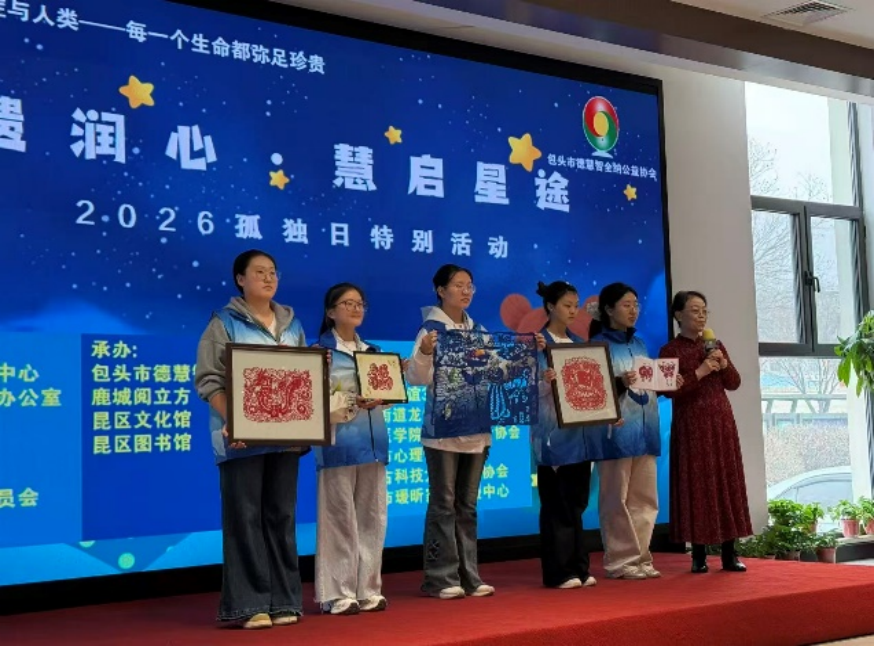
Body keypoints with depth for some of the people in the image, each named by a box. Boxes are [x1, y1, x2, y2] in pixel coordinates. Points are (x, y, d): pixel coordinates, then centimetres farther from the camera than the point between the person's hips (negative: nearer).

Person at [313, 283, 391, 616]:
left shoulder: (372, 351, 18)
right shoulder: (320, 351, -1)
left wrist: (377, 398, -4)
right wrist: (348, 402, -21)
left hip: (372, 441, 6)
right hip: (339, 443, -6)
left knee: (372, 517, 7)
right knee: (340, 519, -5)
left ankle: (368, 590, 15)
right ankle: (338, 594, 2)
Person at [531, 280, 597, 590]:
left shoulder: (579, 343, 15)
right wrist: (544, 380, -32)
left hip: (580, 431, 6)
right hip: (553, 433, -6)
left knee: (577, 503, 9)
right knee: (556, 505, -3)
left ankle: (578, 568, 15)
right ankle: (558, 572, 2)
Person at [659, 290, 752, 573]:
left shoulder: (715, 345, 13)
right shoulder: (670, 350, -3)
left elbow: (734, 383, 10)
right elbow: (668, 389, -14)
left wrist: (723, 364, -7)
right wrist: (699, 372, -19)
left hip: (721, 422, 5)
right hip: (691, 426, -5)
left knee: (726, 482, 4)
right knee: (697, 486, -4)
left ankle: (729, 553, 9)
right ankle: (699, 555, 3)